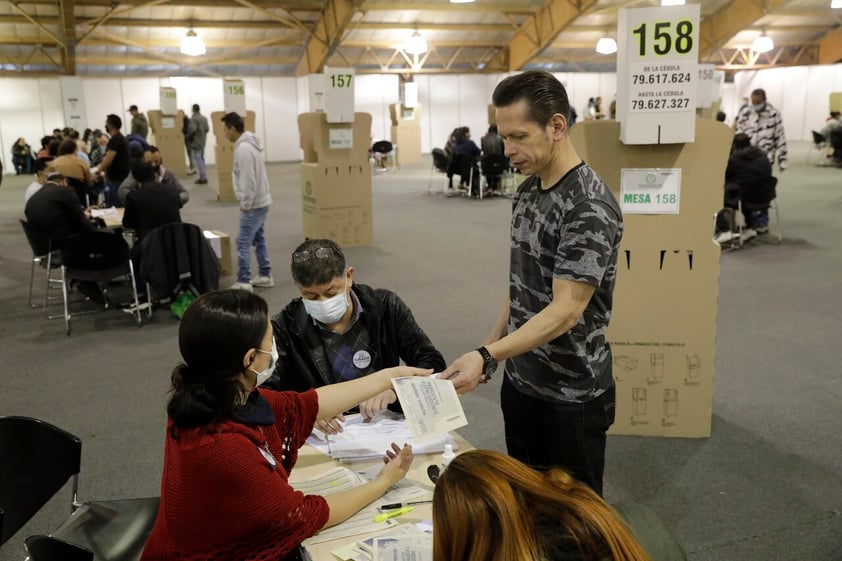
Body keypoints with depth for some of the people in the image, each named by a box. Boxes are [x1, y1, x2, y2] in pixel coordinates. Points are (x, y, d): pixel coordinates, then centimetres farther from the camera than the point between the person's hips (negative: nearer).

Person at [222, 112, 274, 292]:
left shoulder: (243, 148, -21)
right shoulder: (249, 143, 11)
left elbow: (248, 180, -25)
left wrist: (245, 204, -16)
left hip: (254, 204, -10)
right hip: (261, 200, 10)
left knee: (243, 242, -7)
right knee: (258, 239, 17)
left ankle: (243, 283, -5)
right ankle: (265, 276, 24)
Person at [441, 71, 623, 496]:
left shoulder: (590, 208, -23)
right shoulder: (527, 190, 5)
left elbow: (565, 311, -27)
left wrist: (486, 357, -36)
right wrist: (493, 347, 12)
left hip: (571, 394, -8)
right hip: (520, 382, 8)